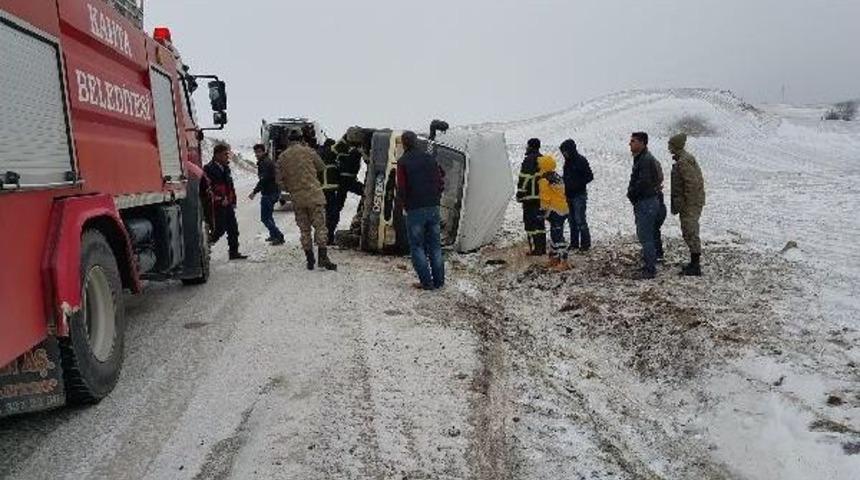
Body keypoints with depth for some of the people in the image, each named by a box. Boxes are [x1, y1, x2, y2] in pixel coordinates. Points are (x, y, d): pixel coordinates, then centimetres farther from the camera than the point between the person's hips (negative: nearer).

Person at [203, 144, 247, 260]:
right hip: (217, 205, -8)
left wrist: (233, 201, 17)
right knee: (220, 229, -6)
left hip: (228, 204, 8)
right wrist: (221, 199, -18)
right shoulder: (209, 169, -12)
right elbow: (209, 187, -18)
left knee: (233, 229, 8)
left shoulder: (226, 168, 15)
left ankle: (234, 252, 16)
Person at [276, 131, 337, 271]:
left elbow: (280, 179, 6)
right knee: (320, 226, 0)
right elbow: (322, 168, 6)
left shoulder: (282, 157, 5)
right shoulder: (308, 151, -2)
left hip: (297, 198, 3)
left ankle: (310, 260, 11)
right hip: (313, 196, -3)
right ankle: (323, 258, -9)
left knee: (305, 229, 10)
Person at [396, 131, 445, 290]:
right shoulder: (430, 159, 9)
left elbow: (401, 188, -10)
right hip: (433, 208, 5)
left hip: (415, 210, -4)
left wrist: (404, 204, 7)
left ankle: (427, 282, 2)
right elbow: (441, 182, 9)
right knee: (435, 245, 13)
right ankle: (439, 281, 15)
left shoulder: (403, 162, -6)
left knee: (417, 246, 5)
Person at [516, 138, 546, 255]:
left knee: (531, 222, -5)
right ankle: (542, 248, 17)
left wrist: (520, 194, -11)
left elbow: (525, 179, -17)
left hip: (530, 197, -9)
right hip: (542, 196, 9)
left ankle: (535, 249, -7)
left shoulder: (529, 160, -12)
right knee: (540, 221, 14)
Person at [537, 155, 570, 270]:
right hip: (564, 209, 10)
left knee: (557, 236, -7)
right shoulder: (558, 178, 13)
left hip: (555, 211, -10)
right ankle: (554, 258, 26)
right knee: (554, 235, 18)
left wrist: (543, 209, -6)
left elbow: (545, 198, -14)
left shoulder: (544, 180, -14)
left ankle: (563, 262, -6)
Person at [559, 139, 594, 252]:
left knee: (580, 220, -10)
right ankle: (574, 243, 16)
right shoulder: (568, 162, 14)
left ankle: (585, 244, -4)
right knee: (572, 220, 10)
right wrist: (564, 183, 4)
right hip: (569, 195, 8)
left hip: (579, 195, -8)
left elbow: (590, 176, -11)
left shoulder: (581, 160, -9)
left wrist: (577, 184, -19)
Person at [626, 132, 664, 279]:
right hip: (646, 202, 11)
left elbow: (643, 182, -24)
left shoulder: (646, 160, -18)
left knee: (646, 237, -8)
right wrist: (632, 193, 5)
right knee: (647, 236, 16)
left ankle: (650, 270, -3)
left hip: (646, 202, -11)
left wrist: (631, 193, -11)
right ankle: (650, 266, 25)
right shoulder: (641, 158, 16)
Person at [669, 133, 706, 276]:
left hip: (690, 203, -11)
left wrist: (688, 204, -20)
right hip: (692, 202, 11)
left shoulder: (683, 161, -19)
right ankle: (694, 263, 25)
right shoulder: (686, 157, 14)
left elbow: (692, 183, -24)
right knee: (690, 232, 17)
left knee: (690, 233, -6)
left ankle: (695, 267, -1)